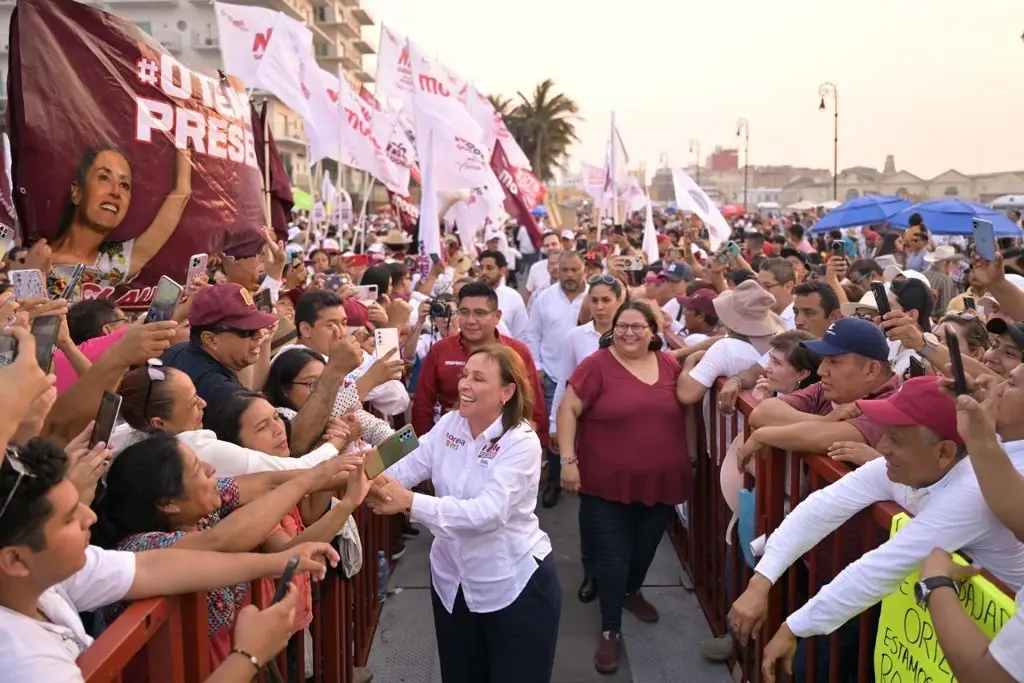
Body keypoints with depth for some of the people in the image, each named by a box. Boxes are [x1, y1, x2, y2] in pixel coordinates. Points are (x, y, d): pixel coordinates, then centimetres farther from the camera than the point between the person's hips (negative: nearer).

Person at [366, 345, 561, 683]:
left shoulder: (521, 442, -21)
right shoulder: (449, 424, -2)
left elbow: (489, 512, -33)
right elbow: (405, 470, -11)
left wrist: (410, 502, -41)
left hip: (515, 585, -6)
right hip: (451, 580, 6)